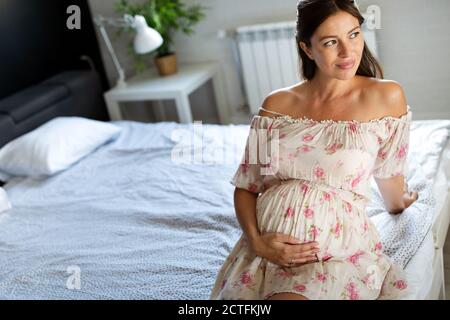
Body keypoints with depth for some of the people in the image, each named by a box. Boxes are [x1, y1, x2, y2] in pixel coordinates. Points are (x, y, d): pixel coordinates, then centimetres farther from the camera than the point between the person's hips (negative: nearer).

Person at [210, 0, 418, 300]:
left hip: (336, 244, -3)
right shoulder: (277, 103, 6)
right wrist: (257, 241, -8)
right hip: (267, 244, 3)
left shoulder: (386, 96, -2)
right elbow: (246, 186, 7)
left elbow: (388, 173, 13)